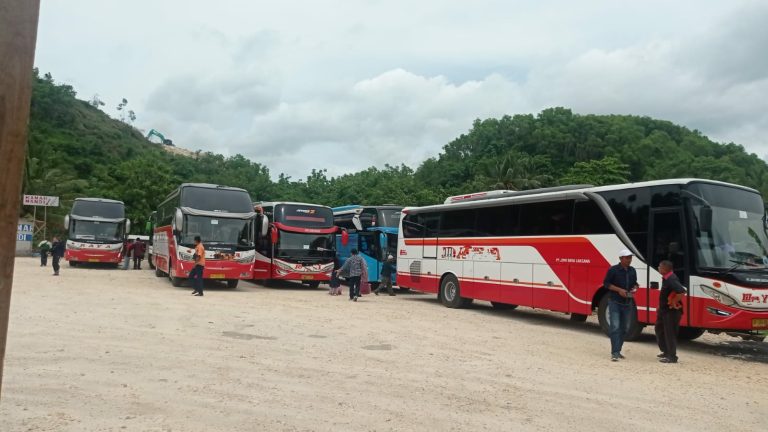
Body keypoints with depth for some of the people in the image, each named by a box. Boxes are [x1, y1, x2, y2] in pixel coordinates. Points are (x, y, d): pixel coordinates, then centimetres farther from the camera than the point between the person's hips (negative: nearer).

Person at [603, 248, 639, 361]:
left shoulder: (632, 270, 8)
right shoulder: (613, 270, -10)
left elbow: (635, 283, 20)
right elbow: (606, 283, -8)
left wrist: (634, 289, -2)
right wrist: (619, 290, -18)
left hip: (627, 303, 6)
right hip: (615, 302, -6)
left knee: (625, 328, 10)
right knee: (615, 327, -11)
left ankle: (618, 350, 22)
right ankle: (615, 353, -11)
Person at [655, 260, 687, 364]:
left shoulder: (671, 279, -23)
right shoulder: (666, 278, 8)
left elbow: (682, 291, -35)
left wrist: (674, 302, -24)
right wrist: (660, 307, 18)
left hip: (672, 311, -11)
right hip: (664, 309, 11)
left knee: (670, 333, -4)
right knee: (659, 328, 20)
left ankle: (672, 357, 5)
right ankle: (666, 352, 31)